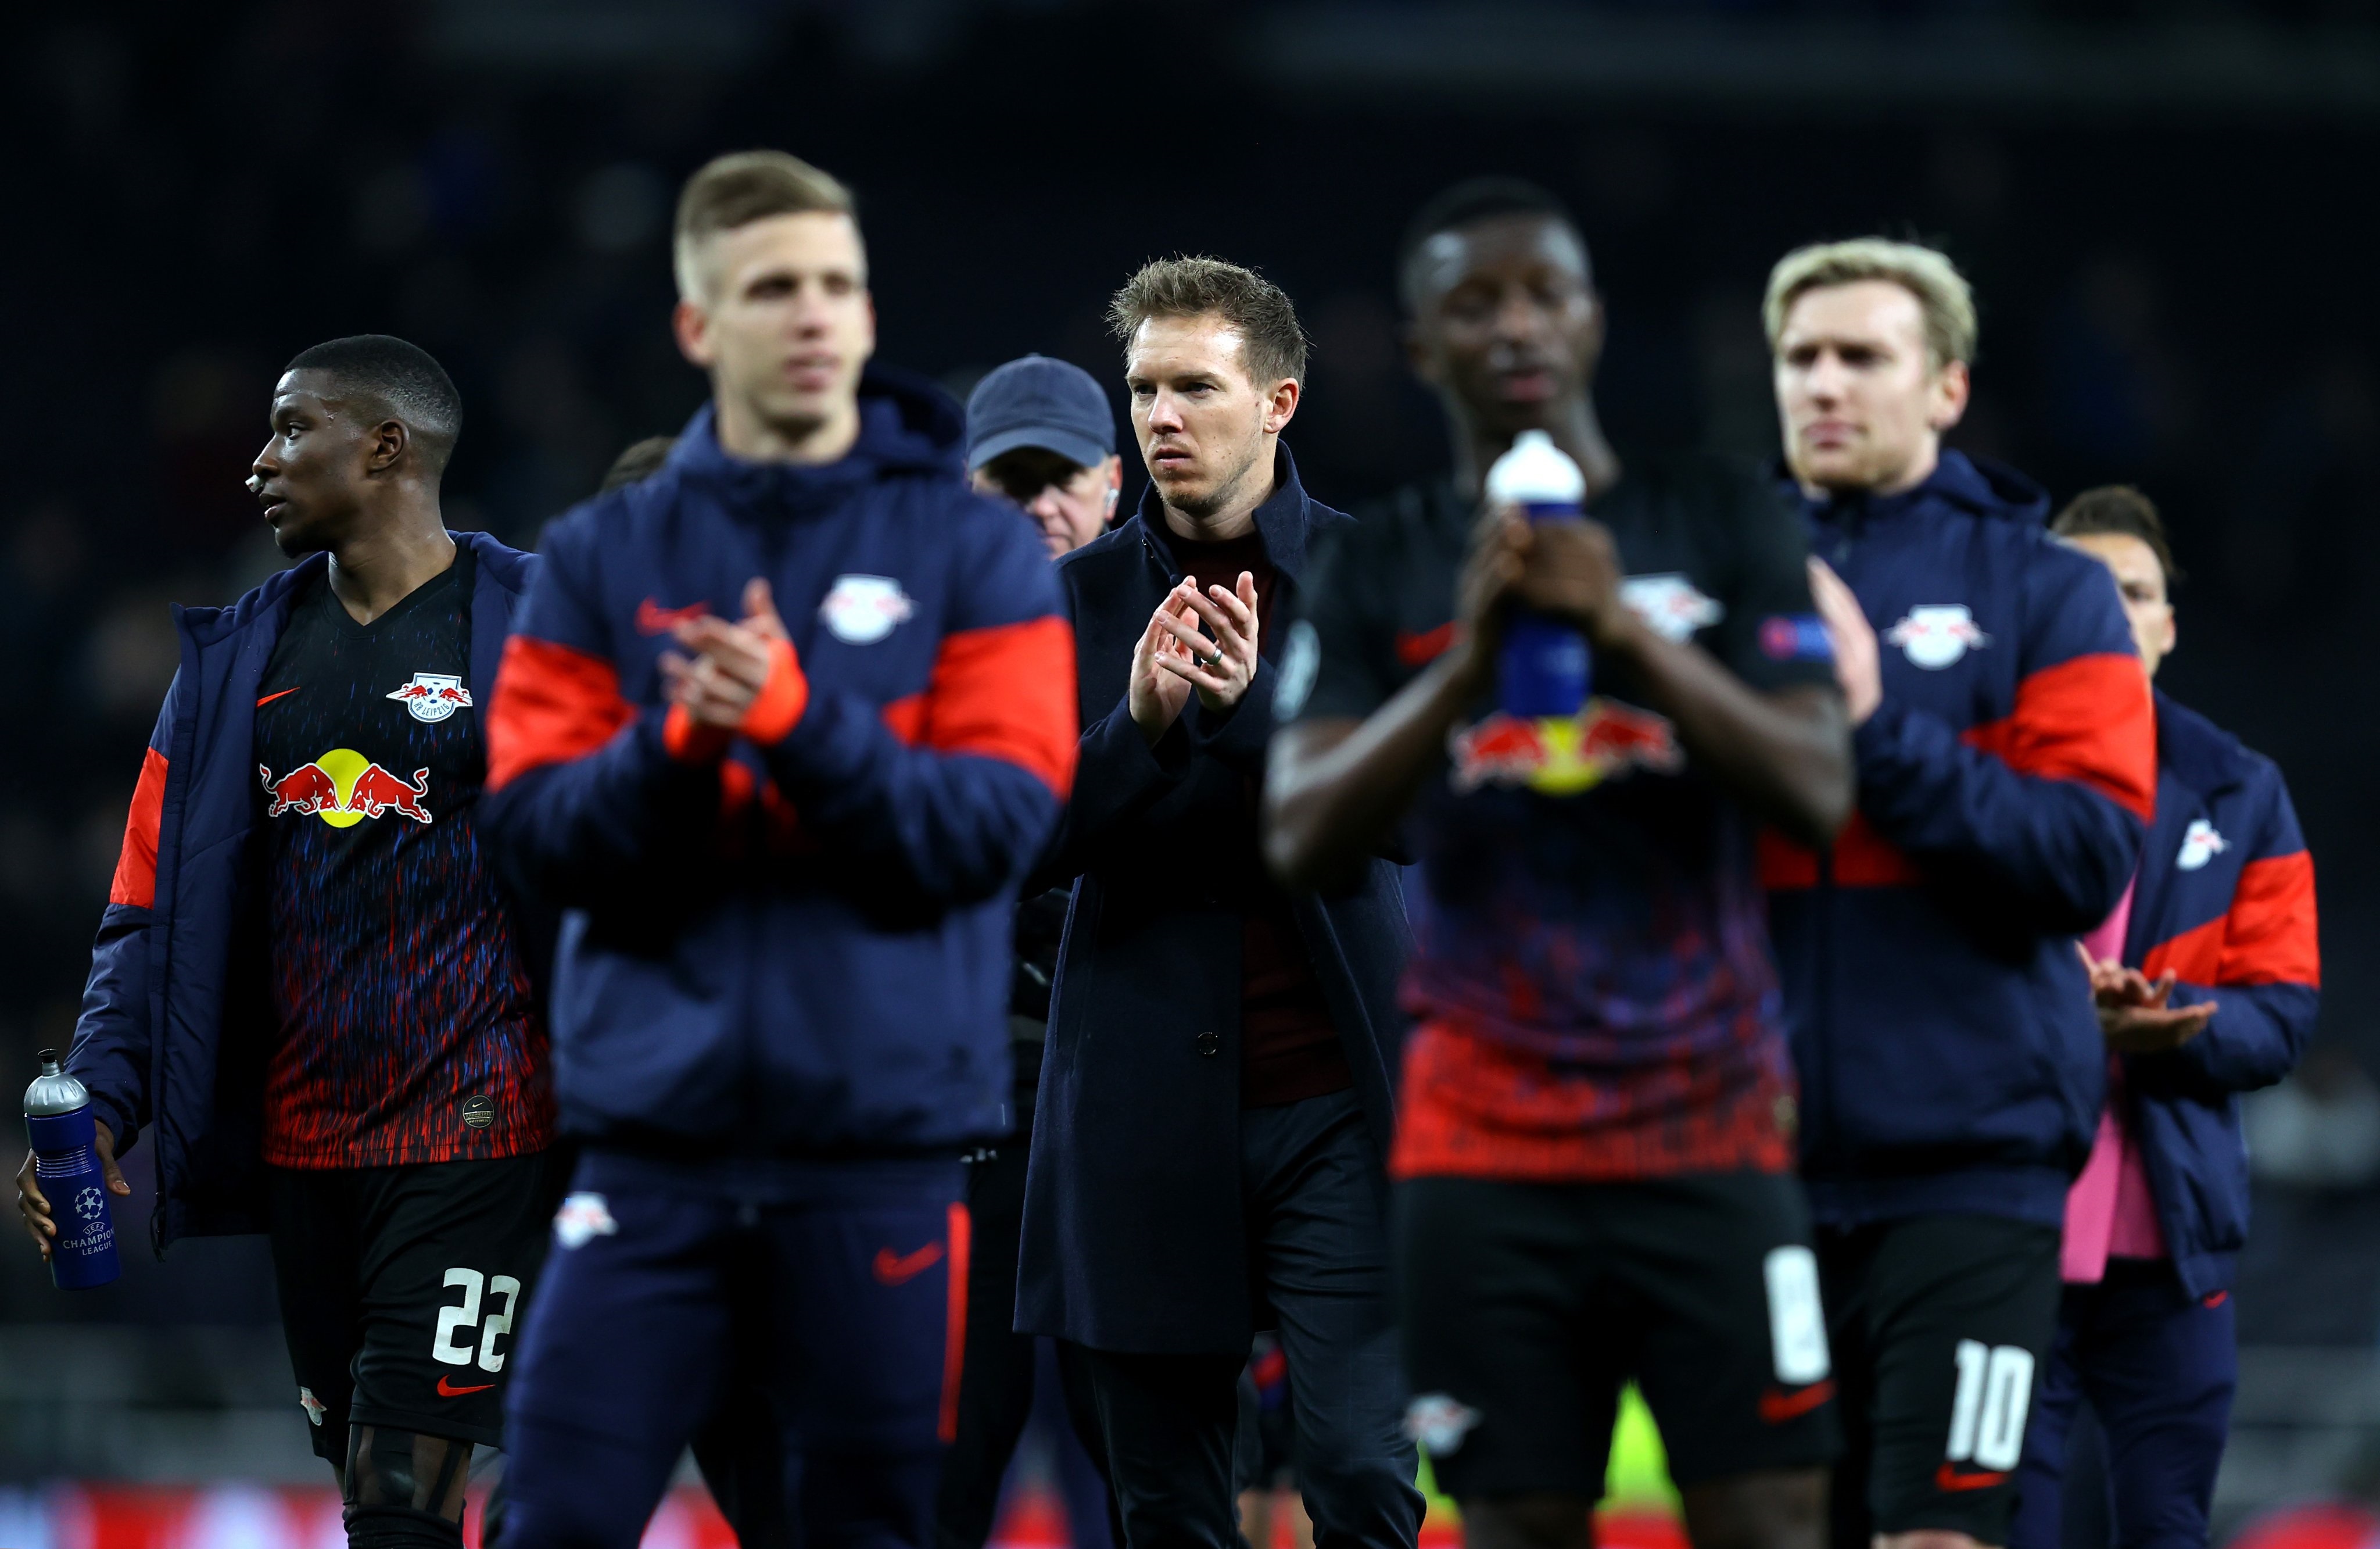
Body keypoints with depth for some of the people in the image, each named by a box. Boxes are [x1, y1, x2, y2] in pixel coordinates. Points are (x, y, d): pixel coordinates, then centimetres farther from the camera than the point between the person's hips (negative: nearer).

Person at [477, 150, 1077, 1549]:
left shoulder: (975, 552, 3)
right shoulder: (603, 556, 8)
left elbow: (996, 826, -7)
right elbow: (535, 829, 1)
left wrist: (801, 724, -20)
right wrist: (675, 747, -17)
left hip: (888, 1139, -1)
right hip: (655, 1133, 1)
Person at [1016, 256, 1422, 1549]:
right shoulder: (1081, 595, 7)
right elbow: (1040, 838, 1)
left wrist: (1255, 704, -22)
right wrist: (1139, 722, -18)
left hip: (1333, 1100, -2)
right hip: (1144, 1099, 2)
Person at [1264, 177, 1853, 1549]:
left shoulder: (1729, 526, 6)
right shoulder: (1379, 578, 8)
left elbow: (1819, 793, -4)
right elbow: (1304, 843, -3)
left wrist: (1626, 627, -16)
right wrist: (1468, 664, -17)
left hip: (1711, 1138, -1)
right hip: (1487, 1159, 1)